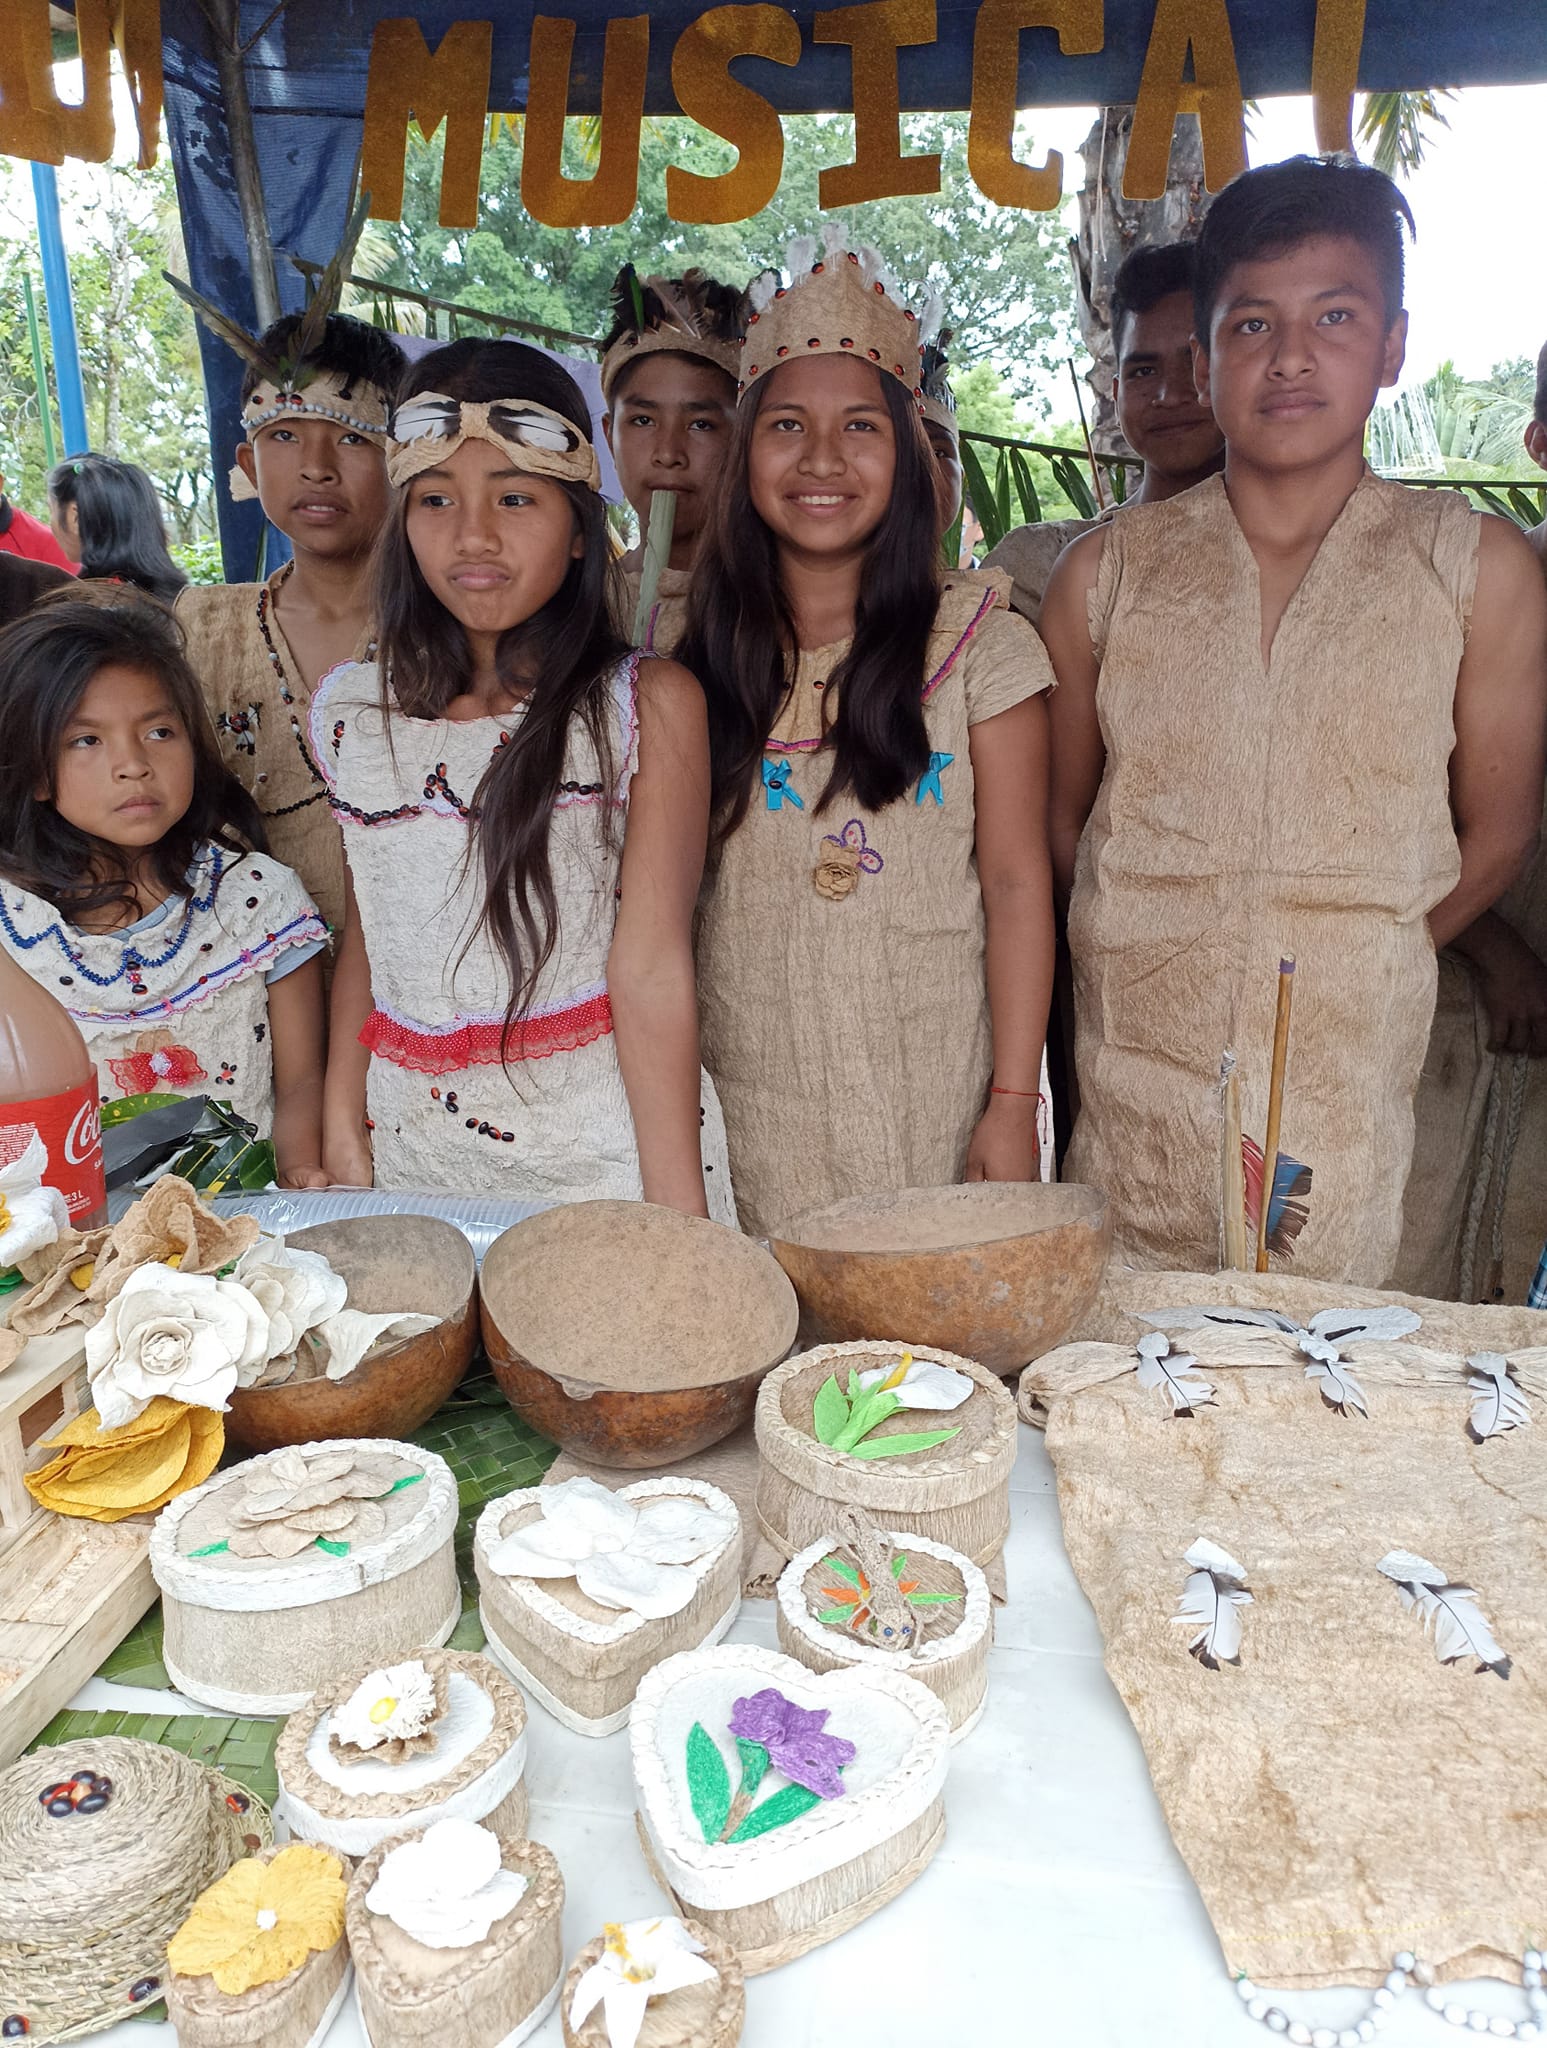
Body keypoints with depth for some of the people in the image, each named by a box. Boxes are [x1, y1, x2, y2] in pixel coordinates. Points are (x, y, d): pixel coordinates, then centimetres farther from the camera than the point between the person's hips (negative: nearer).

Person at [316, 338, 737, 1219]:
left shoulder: (651, 704, -7)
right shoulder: (351, 711, 5)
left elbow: (651, 970, -12)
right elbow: (367, 940, 11)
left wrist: (679, 1221, -15)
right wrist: (342, 1138, 3)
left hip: (609, 1146, -3)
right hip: (415, 1146, 4)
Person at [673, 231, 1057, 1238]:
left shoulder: (980, 642, -3)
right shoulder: (707, 654, 5)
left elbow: (1017, 885, -5)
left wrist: (1014, 1102, -9)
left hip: (933, 1099, -2)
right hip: (749, 1104, 2)